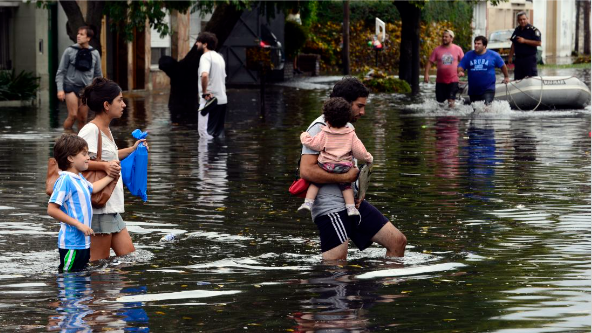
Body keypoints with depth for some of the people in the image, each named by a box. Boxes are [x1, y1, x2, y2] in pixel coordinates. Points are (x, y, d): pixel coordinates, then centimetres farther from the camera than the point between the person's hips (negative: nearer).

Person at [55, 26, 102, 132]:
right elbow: (61, 72, 1)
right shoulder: (70, 51, -1)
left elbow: (98, 74, 15)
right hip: (71, 87, -3)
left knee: (83, 118, 2)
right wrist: (60, 89, -8)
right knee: (73, 115, -15)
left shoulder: (95, 53, 7)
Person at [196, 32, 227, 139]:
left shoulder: (206, 57, -13)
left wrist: (204, 92, -21)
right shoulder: (219, 57, 16)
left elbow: (204, 75, -31)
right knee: (218, 132, 13)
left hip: (208, 100, -9)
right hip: (222, 100, 9)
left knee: (204, 131, -6)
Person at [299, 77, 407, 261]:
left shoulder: (348, 127, 18)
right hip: (331, 207, -9)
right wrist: (345, 177, -17)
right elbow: (306, 170, -23)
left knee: (398, 241, 4)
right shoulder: (320, 128, -11)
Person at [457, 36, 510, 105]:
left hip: (488, 89, -4)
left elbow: (502, 66, 13)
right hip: (473, 91, 4)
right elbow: (460, 67, 2)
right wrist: (460, 72, -21)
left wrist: (506, 77, 22)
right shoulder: (468, 55, 4)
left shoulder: (493, 55, -1)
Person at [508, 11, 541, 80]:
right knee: (517, 79, 8)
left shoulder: (533, 30, -7)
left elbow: (538, 43, -15)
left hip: (530, 58, -7)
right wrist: (510, 57, 15)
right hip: (518, 58, 7)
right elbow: (513, 45, 20)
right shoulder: (517, 30, 14)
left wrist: (524, 41, -16)